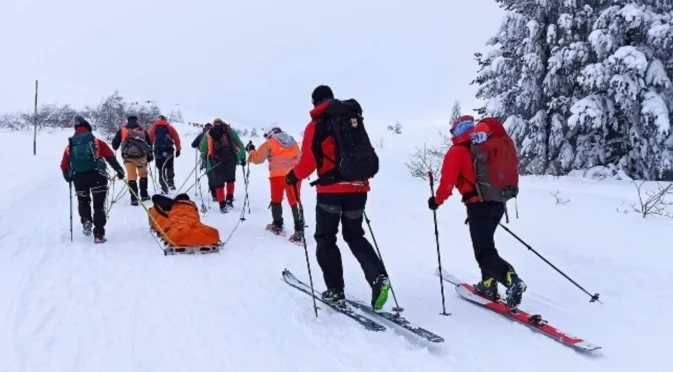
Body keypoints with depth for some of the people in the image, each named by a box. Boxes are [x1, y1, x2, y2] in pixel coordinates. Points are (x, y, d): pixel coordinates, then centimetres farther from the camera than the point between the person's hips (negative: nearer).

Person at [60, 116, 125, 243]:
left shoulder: (70, 145, 15)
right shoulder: (96, 142, 9)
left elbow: (64, 165, 12)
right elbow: (110, 157, -1)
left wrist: (68, 177, 27)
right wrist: (119, 170, 1)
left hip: (78, 177, 2)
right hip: (97, 175, -2)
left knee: (83, 201, 28)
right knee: (99, 205, 4)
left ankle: (86, 221, 6)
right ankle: (99, 235, -1)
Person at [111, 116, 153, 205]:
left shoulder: (121, 131, 9)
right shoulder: (143, 131, 12)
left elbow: (115, 144, 7)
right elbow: (149, 144, 11)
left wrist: (116, 148, 30)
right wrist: (150, 155, 21)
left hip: (128, 157, -1)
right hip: (141, 156, 1)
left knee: (132, 177, 4)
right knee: (143, 174, 20)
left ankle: (134, 198, -4)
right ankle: (144, 195, 22)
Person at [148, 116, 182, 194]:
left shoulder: (153, 127, 16)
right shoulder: (169, 127, 17)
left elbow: (149, 139, 8)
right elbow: (176, 138, 9)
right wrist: (178, 149, 12)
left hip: (158, 150, 0)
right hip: (169, 149, 0)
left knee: (161, 169, 4)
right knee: (169, 167, 19)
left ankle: (164, 188, -1)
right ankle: (171, 182, 6)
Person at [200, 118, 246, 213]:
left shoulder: (209, 133, 21)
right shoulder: (230, 130, 19)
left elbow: (202, 149, 19)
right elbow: (240, 145, 14)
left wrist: (204, 163, 25)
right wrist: (242, 158, 17)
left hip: (216, 160, 0)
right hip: (231, 158, 0)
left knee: (219, 183, 6)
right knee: (230, 179, 21)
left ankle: (222, 205, 2)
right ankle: (229, 199, 11)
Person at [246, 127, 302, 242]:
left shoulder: (270, 143, 7)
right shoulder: (293, 143, 20)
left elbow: (257, 158, 8)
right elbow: (299, 160, 22)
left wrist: (251, 150, 24)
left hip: (278, 175, -3)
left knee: (276, 200, 18)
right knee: (294, 202, 2)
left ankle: (277, 226, 30)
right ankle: (299, 230, -8)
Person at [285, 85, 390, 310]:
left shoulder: (316, 126, -4)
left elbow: (309, 161, -10)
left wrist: (294, 176, 8)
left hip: (331, 190, -5)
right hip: (358, 187, 5)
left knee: (325, 239, 11)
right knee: (355, 236, 18)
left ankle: (335, 291, 7)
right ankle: (378, 277, -3)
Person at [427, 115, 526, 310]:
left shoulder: (457, 152, -5)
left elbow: (447, 182, -10)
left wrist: (437, 200, 6)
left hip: (479, 206, -7)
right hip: (498, 203, 7)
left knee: (484, 252, -4)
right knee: (486, 243, 24)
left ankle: (512, 281, -24)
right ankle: (489, 285, 25)